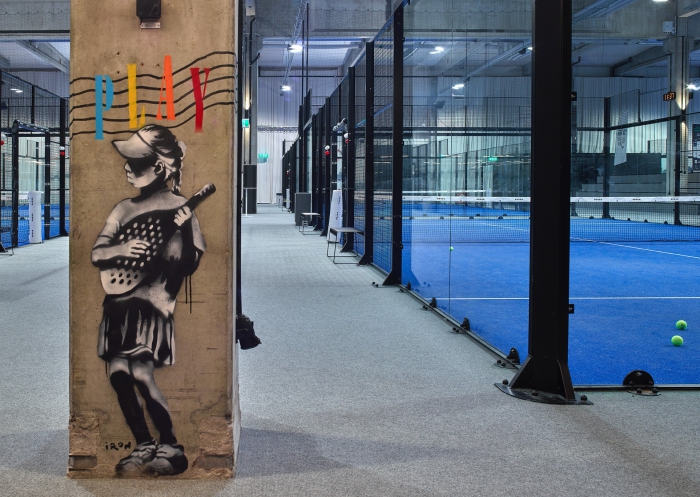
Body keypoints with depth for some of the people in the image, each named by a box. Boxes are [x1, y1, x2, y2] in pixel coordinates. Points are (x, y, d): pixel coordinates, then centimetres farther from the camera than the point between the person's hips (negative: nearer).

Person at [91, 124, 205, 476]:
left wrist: (181, 232, -25)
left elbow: (191, 262, -8)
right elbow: (96, 254, 11)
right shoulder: (124, 209, 14)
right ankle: (144, 447, 17)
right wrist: (121, 249, -10)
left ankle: (171, 448, 0)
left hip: (152, 298, -6)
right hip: (119, 297, 6)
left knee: (141, 374, -14)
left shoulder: (178, 208, -3)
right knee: (118, 373, 2)